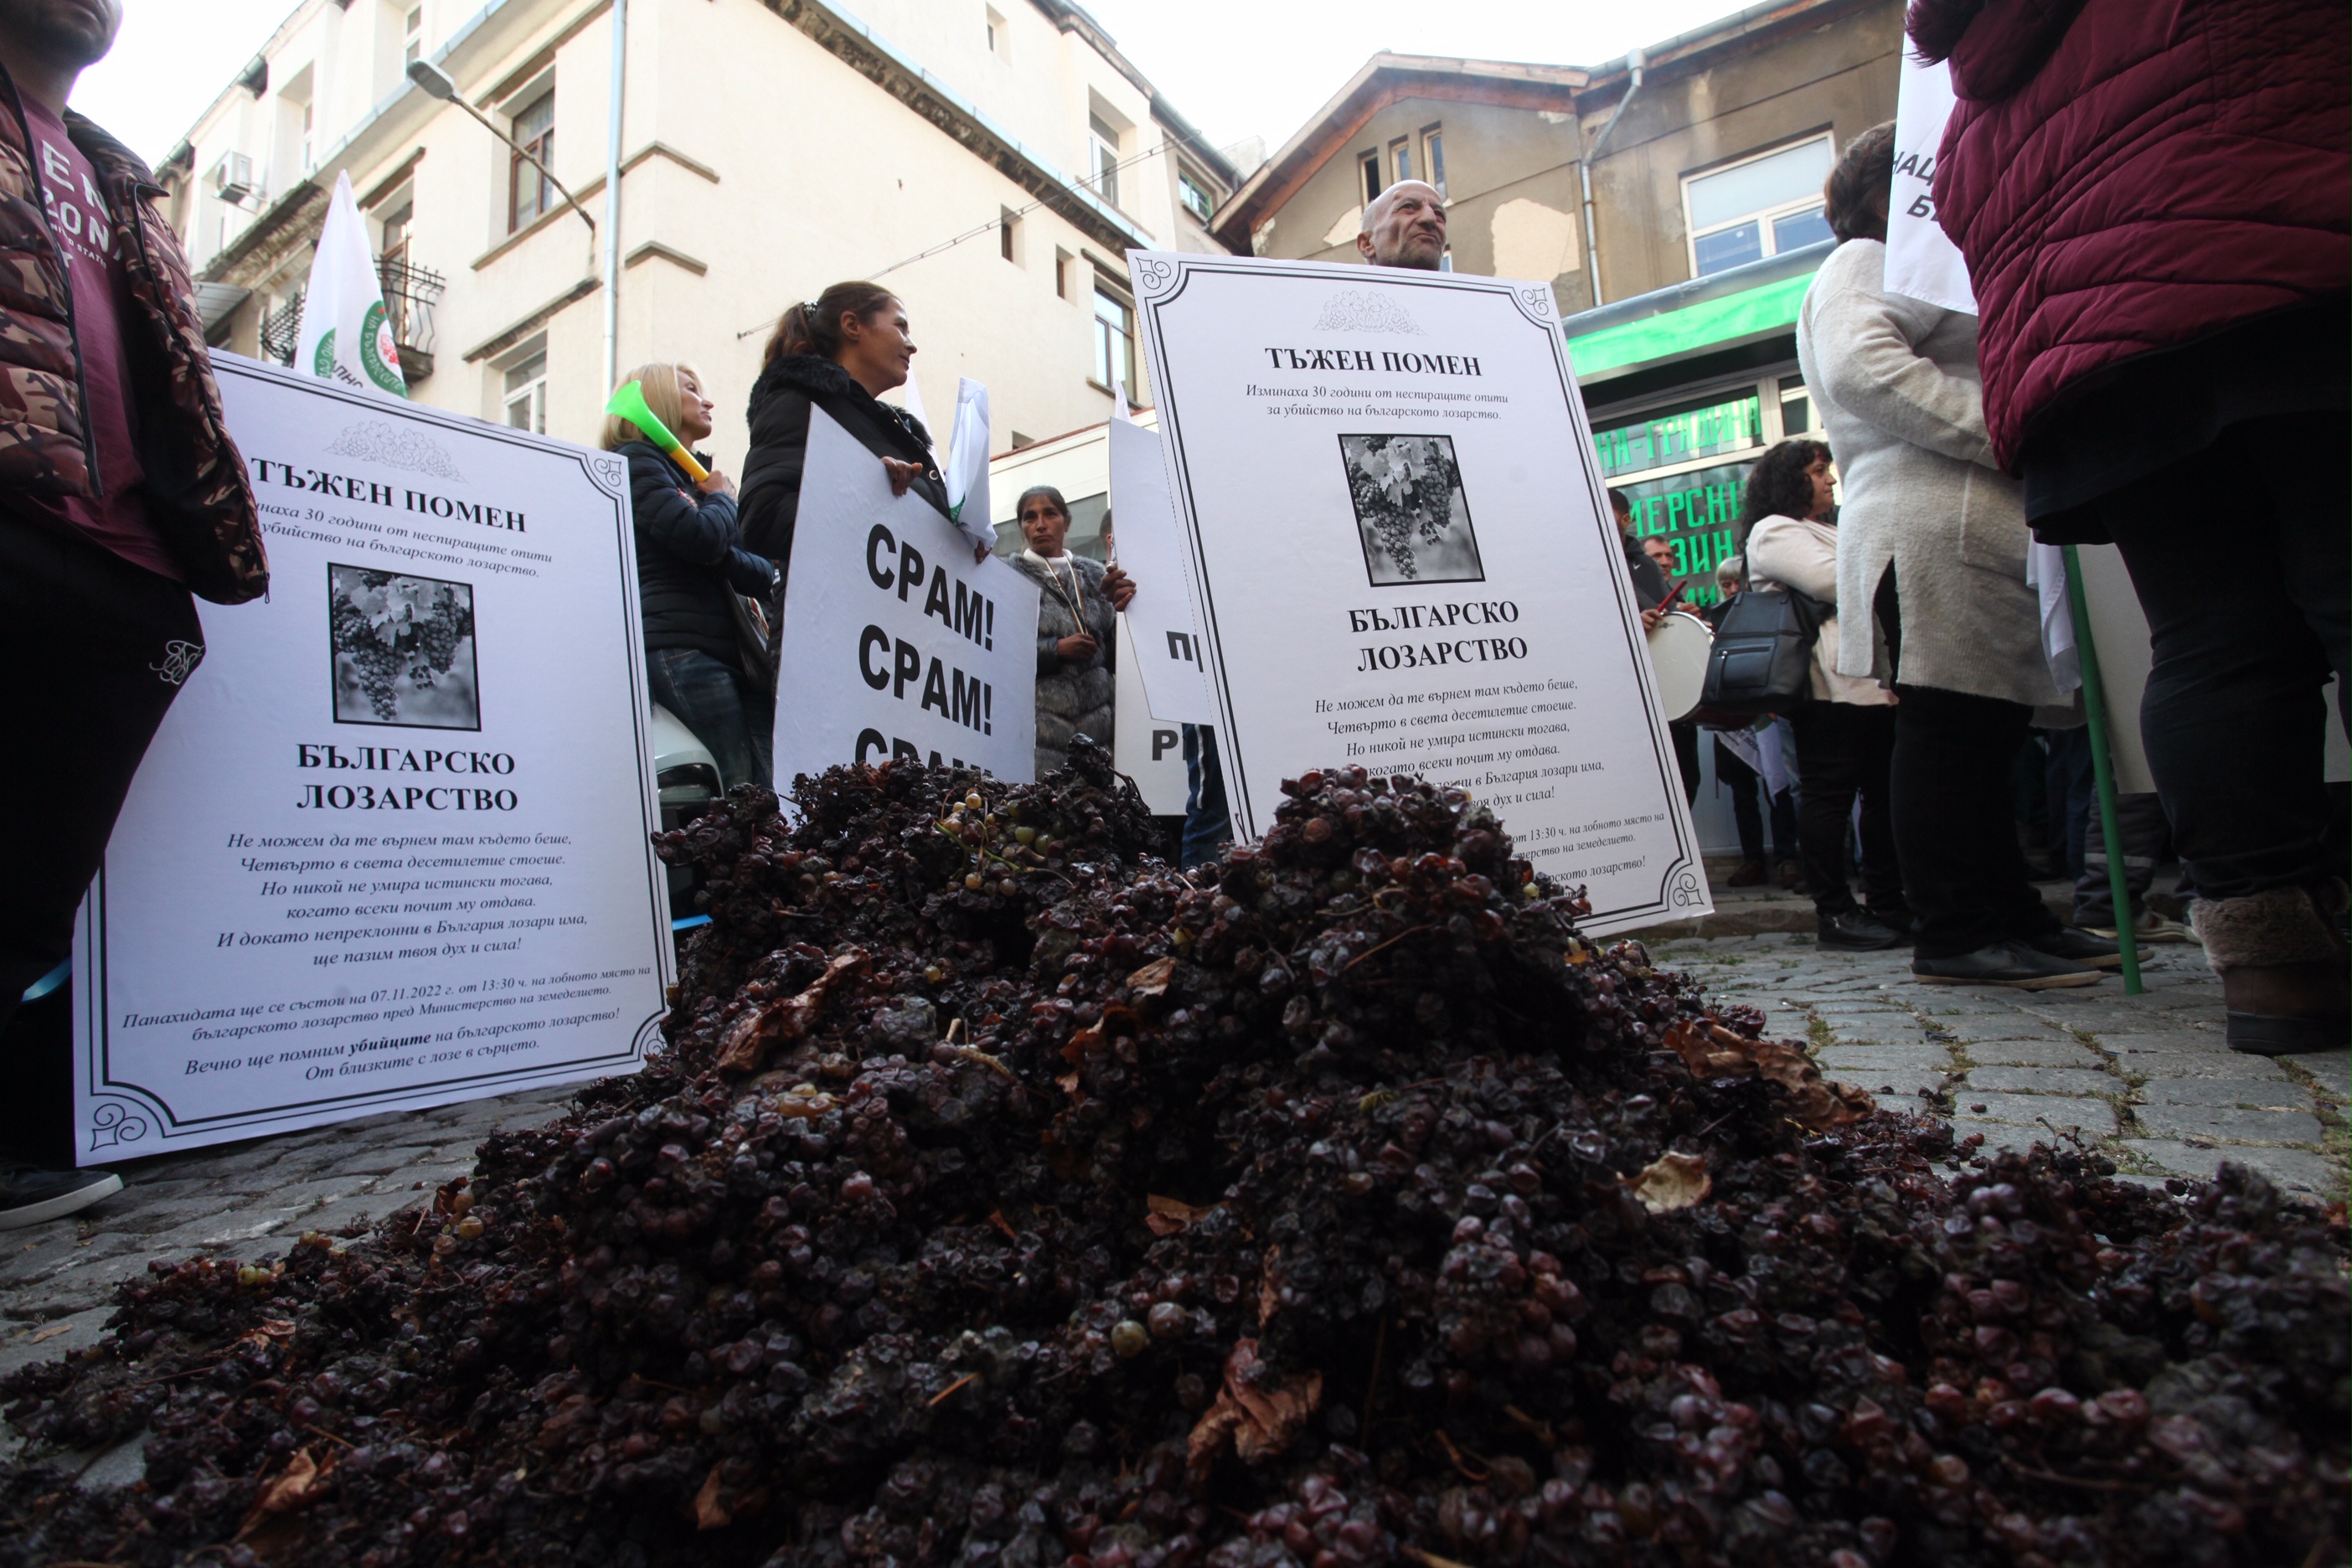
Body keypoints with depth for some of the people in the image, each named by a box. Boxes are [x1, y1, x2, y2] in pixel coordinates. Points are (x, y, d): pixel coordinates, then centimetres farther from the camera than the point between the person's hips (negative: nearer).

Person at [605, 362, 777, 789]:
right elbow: (699, 537, -14)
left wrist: (727, 558, -1)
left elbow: (762, 573, 21)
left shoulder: (692, 474, 31)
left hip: (731, 651, 8)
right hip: (681, 651, -8)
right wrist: (722, 498, 8)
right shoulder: (636, 460, 6)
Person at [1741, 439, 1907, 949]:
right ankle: (1834, 911, -5)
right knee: (1829, 793, -9)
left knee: (1884, 790, 8)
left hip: (1870, 677, 10)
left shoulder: (1830, 531, 31)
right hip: (1826, 683, -9)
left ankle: (1887, 902, 15)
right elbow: (1830, 582, -15)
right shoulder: (1772, 532, 0)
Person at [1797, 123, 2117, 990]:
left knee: (1987, 728, 7)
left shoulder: (1917, 272, 37)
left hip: (1975, 527, 10)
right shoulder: (1862, 264, 4)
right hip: (1928, 528, -10)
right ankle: (1954, 934, -11)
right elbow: (1862, 367, -16)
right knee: (1946, 726, -13)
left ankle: (2013, 917, 12)